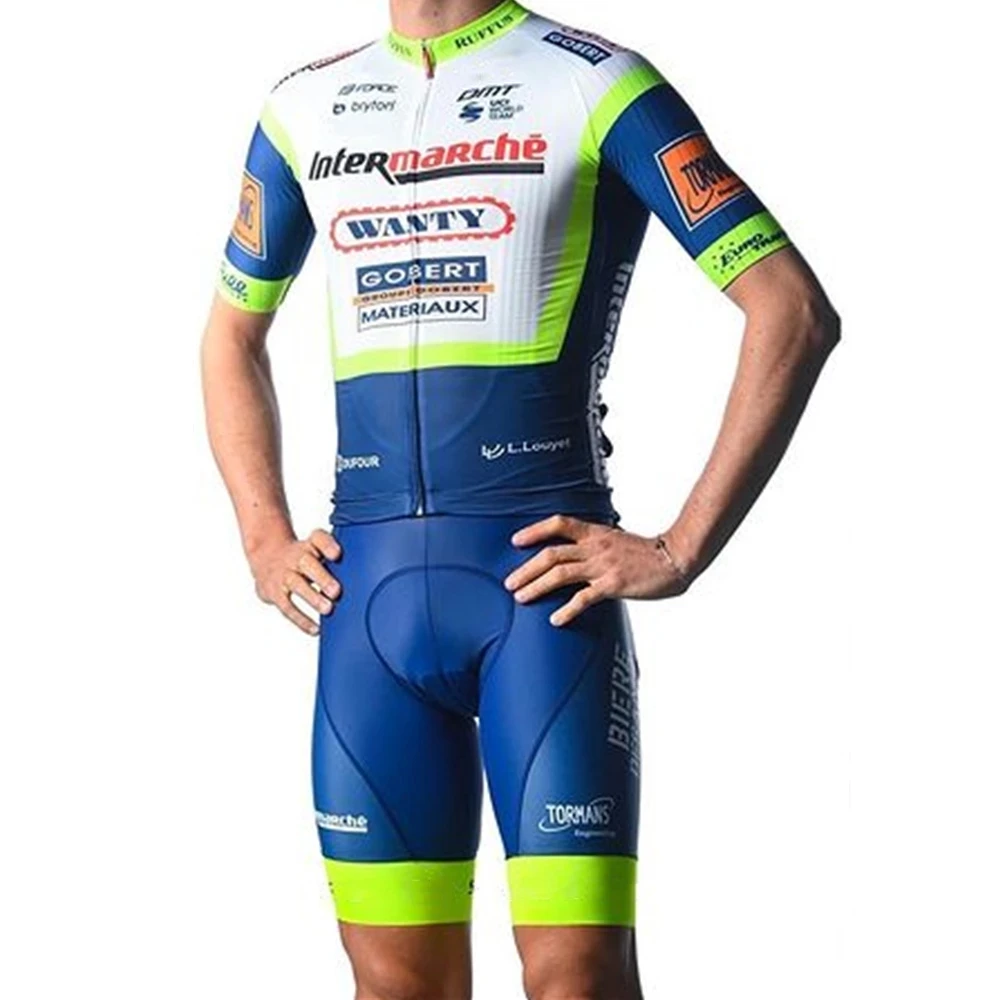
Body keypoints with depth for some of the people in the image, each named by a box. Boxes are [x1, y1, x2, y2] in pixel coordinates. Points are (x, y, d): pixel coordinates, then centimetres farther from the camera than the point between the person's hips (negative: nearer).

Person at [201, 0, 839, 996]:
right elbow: (232, 335, 29)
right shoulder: (304, 108, 15)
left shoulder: (594, 85, 0)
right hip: (370, 589, 5)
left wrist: (681, 551, -11)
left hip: (540, 580, -4)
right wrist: (263, 539, 14)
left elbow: (794, 312, -6)